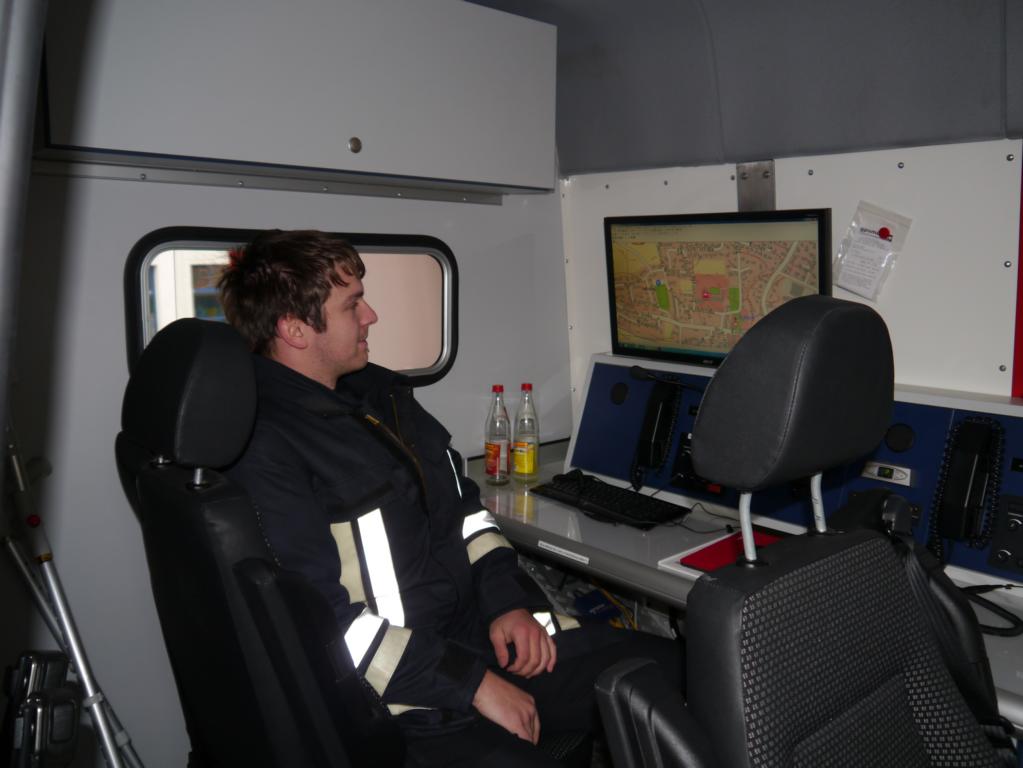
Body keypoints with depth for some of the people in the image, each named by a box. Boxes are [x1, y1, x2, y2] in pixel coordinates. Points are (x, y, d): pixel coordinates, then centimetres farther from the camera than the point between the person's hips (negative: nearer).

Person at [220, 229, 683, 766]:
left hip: (482, 631, 8)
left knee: (667, 666, -1)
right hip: (400, 698, -7)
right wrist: (474, 684, -18)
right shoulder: (258, 446, -16)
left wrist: (511, 601, 2)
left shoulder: (379, 392, 11)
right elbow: (321, 617, -20)